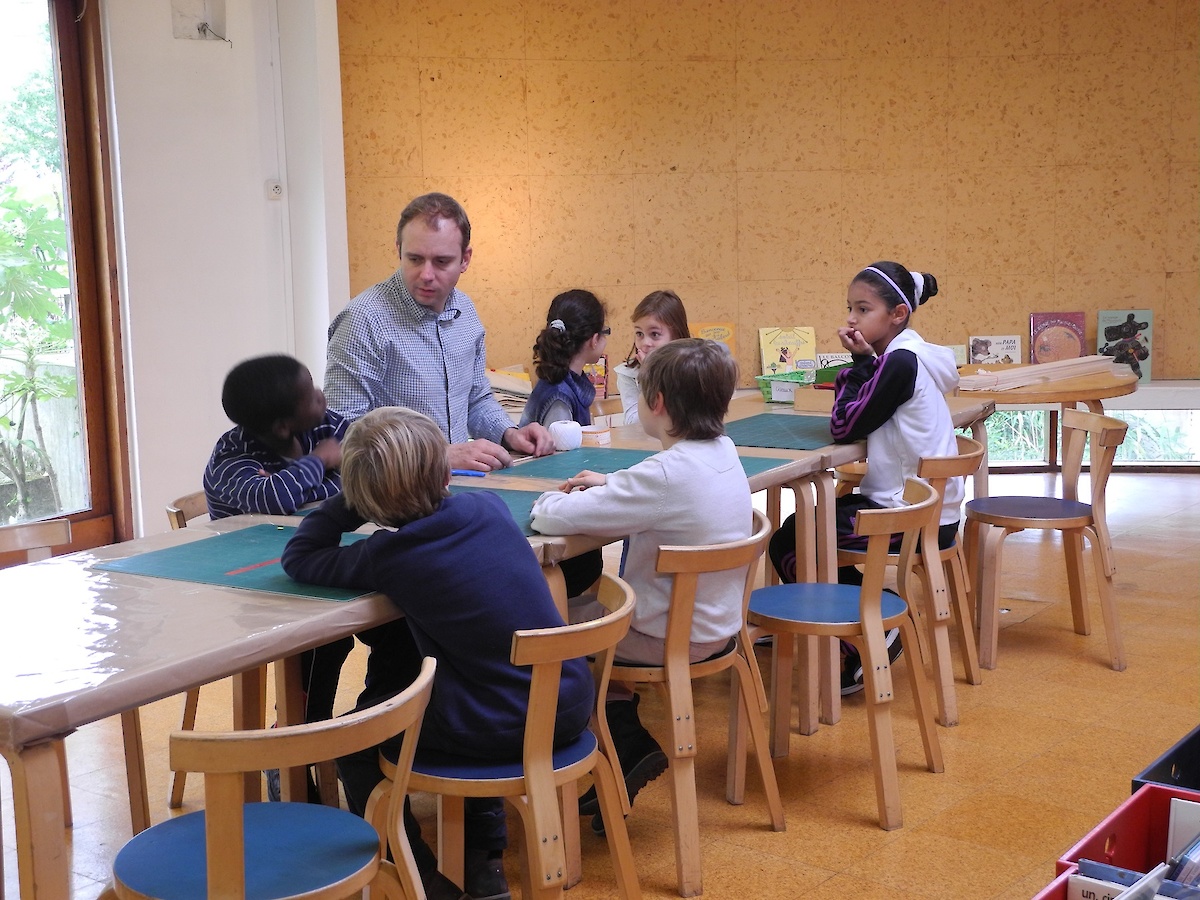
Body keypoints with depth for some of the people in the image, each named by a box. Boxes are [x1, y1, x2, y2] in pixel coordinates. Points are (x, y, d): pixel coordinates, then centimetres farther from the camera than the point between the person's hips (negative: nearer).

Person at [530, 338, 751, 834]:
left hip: (673, 637, -8)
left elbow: (554, 518, -29)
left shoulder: (665, 472, -29)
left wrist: (547, 500, -6)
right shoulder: (723, 452, -3)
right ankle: (628, 744, 25)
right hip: (715, 622, 8)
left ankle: (630, 746, 22)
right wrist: (612, 484, 10)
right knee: (595, 601, 26)